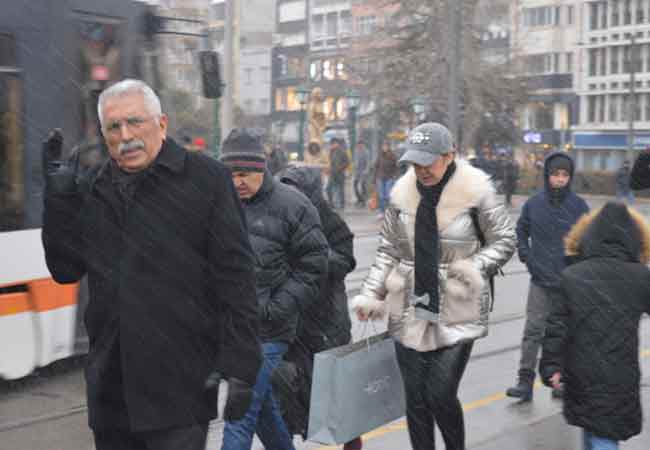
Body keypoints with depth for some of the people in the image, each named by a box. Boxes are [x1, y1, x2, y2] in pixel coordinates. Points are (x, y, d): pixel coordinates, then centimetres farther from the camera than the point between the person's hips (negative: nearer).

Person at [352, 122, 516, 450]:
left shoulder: (474, 192, -10)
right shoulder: (403, 192, 1)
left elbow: (504, 241, 1)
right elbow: (388, 250, 9)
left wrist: (475, 267, -14)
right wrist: (370, 294, 2)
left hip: (456, 313, -3)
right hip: (410, 311, 4)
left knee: (441, 396, -5)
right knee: (416, 399, 8)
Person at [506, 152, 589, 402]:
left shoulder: (579, 206, -4)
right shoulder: (534, 204, 0)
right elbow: (521, 231, 14)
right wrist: (525, 256, 3)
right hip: (540, 280, 1)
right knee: (533, 330, -3)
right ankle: (525, 382, 1)